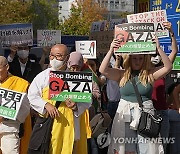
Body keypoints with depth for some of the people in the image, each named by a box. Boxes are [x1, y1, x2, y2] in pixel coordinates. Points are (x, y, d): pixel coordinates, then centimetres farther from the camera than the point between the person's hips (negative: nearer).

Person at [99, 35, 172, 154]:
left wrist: (158, 48, -15)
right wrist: (111, 50, -14)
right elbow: (103, 70, -6)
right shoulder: (122, 75, 5)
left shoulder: (150, 75, 5)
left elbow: (168, 67, -7)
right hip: (125, 115, 1)